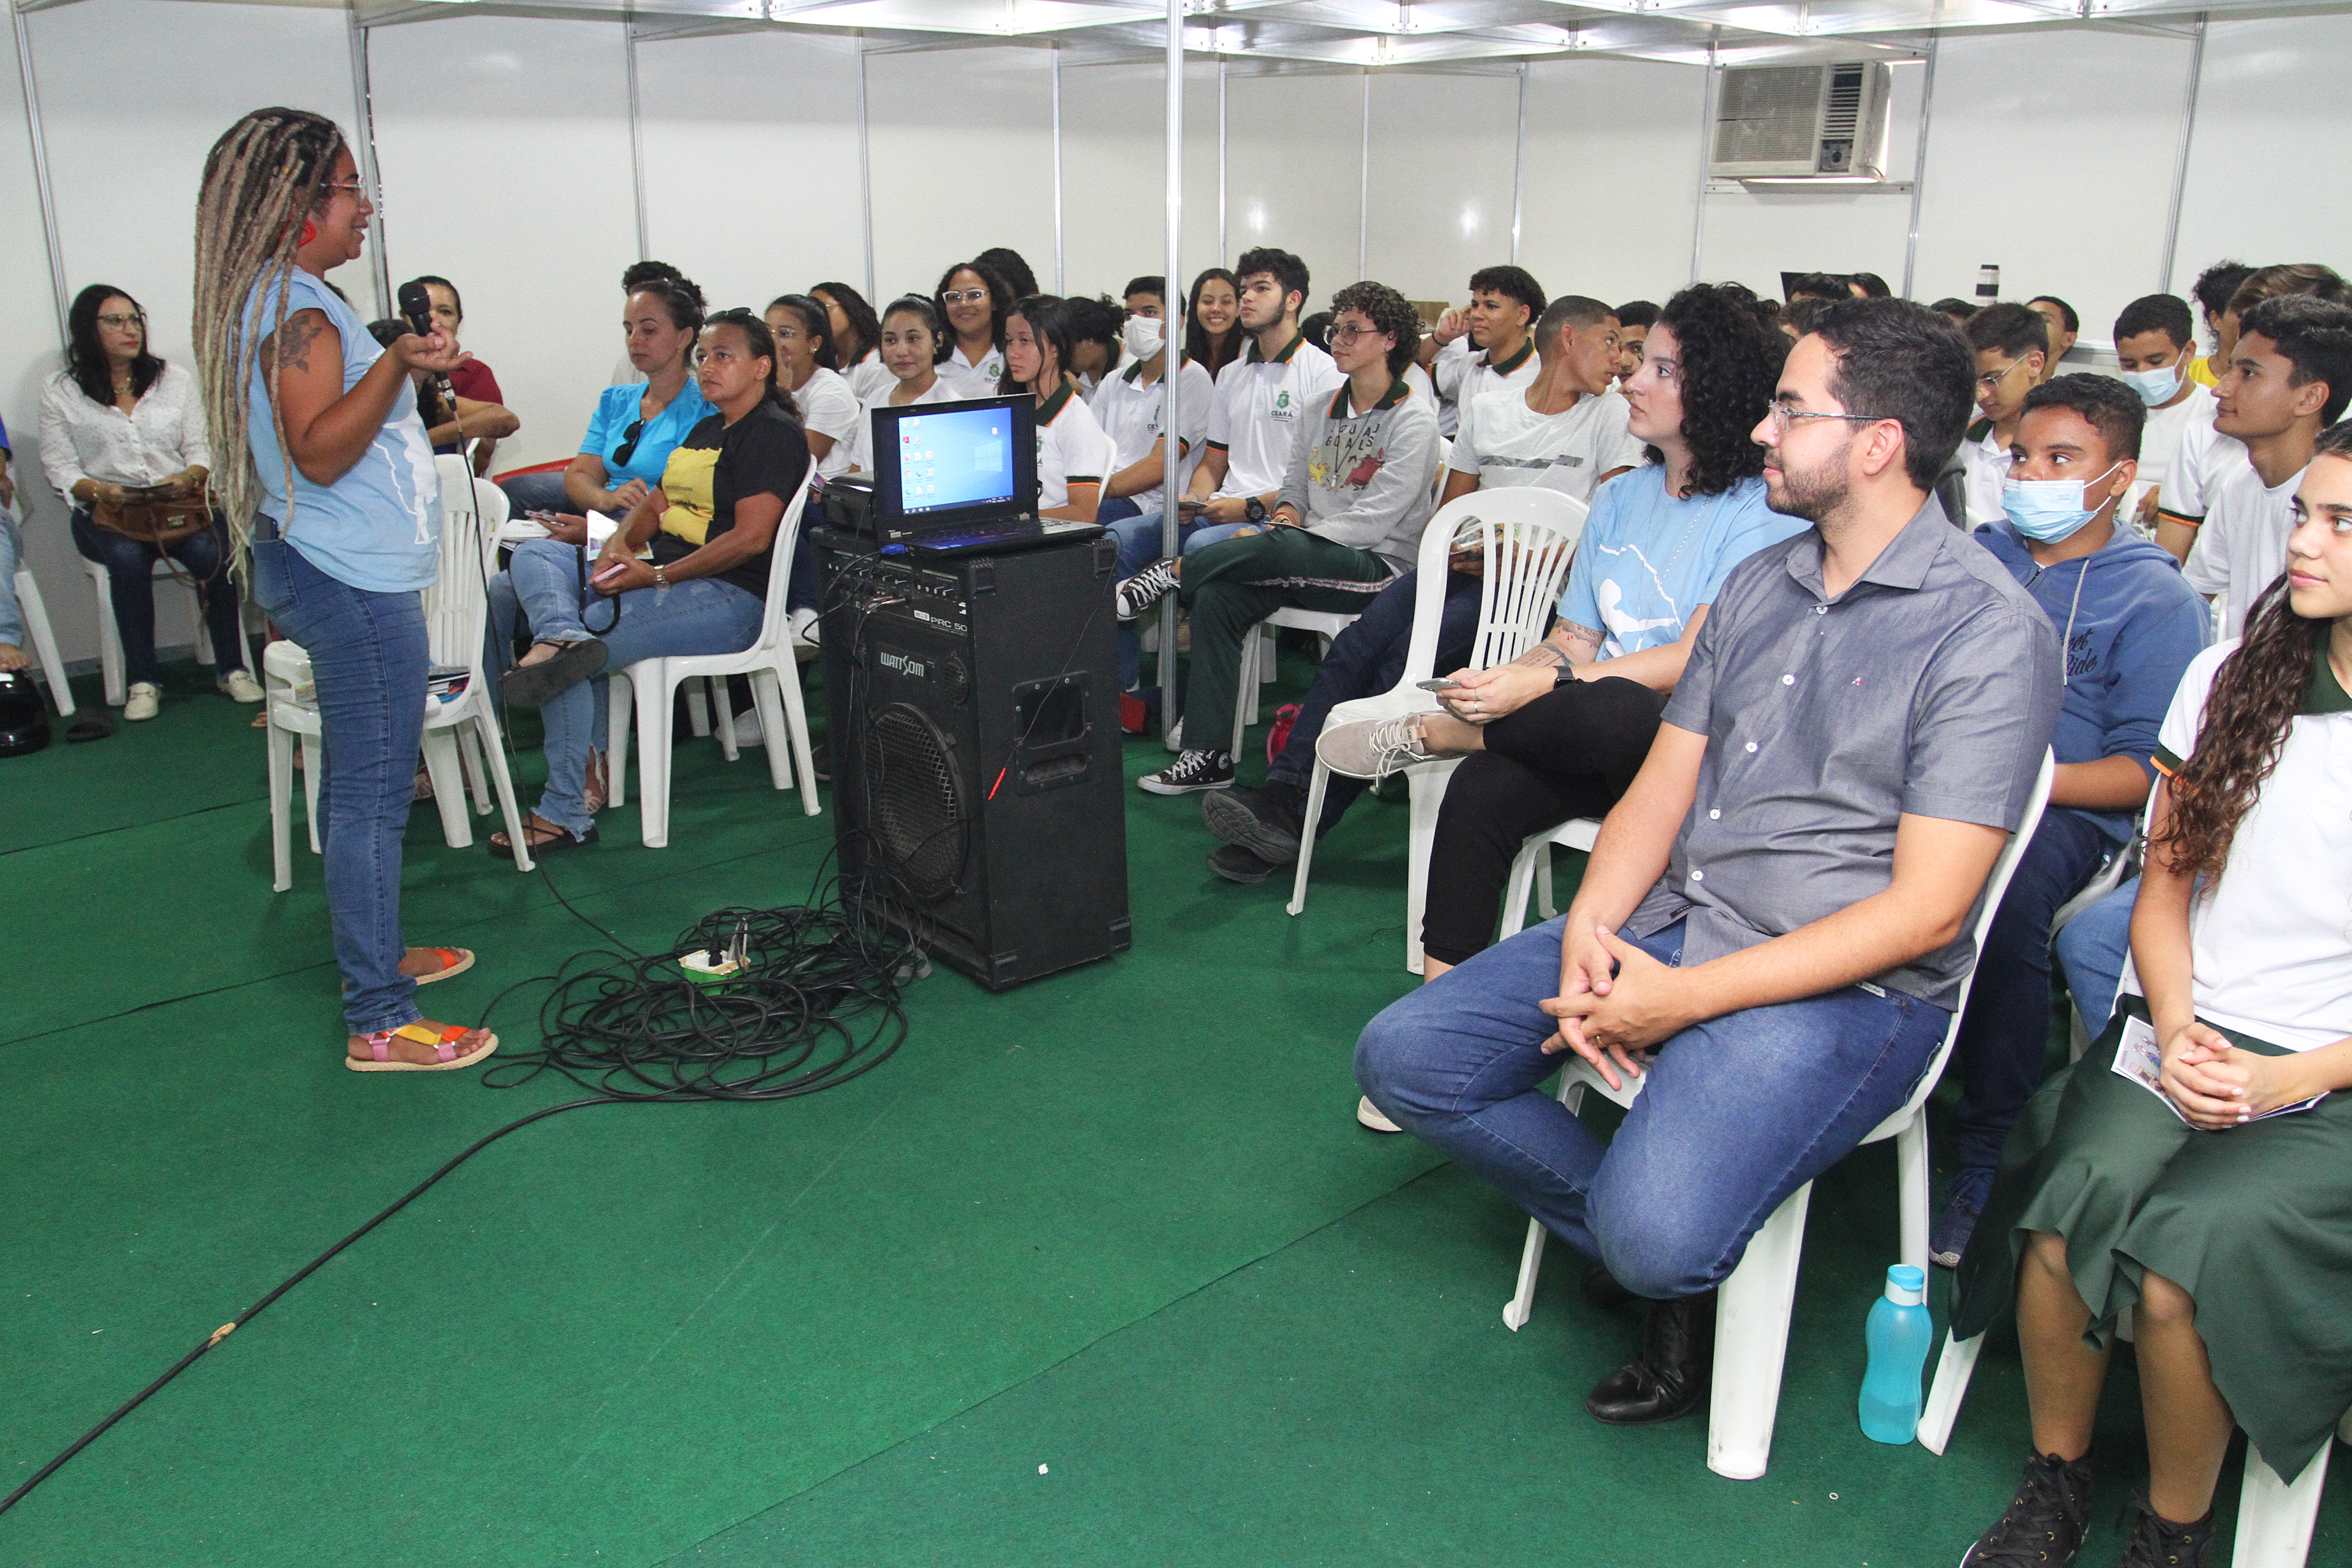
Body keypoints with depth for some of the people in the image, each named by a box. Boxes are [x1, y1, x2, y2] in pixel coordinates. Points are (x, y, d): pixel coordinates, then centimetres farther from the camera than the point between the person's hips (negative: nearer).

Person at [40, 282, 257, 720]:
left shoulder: (175, 380, 15)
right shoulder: (61, 392, 9)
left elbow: (202, 448, 8)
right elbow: (60, 468, 3)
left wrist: (188, 477, -15)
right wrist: (100, 492, -18)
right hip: (106, 511, -1)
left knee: (209, 552, -32)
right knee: (129, 558, -34)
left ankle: (232, 669, -19)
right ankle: (143, 680, -23)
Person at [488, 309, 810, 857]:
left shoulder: (774, 433, -6)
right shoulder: (706, 430, 24)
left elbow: (751, 538, -17)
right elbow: (657, 503, 20)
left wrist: (657, 577, -19)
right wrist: (618, 544, -3)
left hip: (729, 596, -10)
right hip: (666, 576, 10)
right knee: (532, 555, -4)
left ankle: (565, 813, -14)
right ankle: (562, 636, -36)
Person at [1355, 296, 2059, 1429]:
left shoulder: (1989, 633, -12)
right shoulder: (1758, 583, 11)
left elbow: (1925, 911, -17)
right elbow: (1663, 786, 11)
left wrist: (1684, 998, -20)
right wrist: (1590, 932, -9)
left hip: (1847, 987, -7)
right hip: (1666, 919, 7)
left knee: (1656, 1236, -29)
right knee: (1404, 1058, -3)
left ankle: (1678, 1272, 10)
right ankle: (1651, 1243, 10)